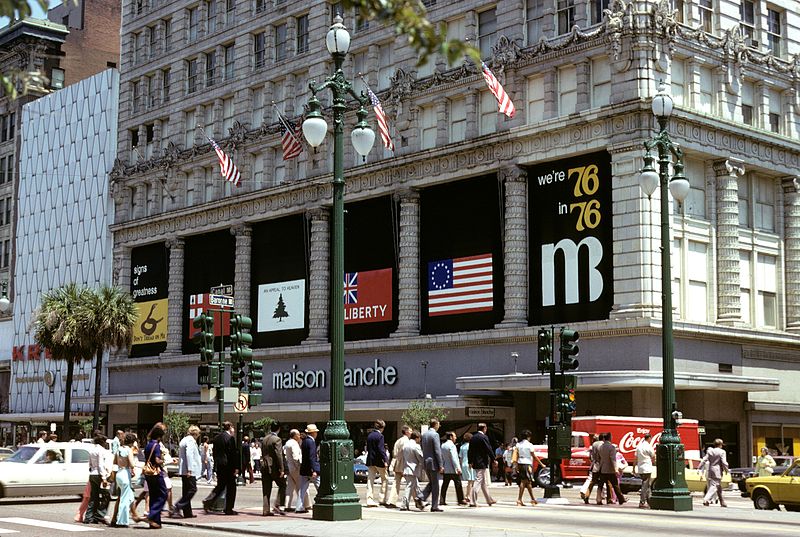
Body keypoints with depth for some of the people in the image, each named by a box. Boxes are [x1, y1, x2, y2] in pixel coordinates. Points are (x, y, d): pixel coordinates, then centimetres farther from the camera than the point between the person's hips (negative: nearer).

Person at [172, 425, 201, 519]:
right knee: (192, 489, -9)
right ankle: (176, 508, -14)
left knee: (186, 490, 11)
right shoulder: (190, 440, -12)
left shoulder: (184, 440, 19)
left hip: (183, 470, 10)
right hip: (189, 470, -10)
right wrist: (189, 470, -24)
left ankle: (187, 512, 12)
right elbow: (189, 455, -21)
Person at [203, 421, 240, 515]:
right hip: (229, 465, -7)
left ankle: (208, 501, -2)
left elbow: (215, 452, 12)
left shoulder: (216, 438, 9)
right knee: (230, 487, 4)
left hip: (219, 465, 7)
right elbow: (234, 453, -14)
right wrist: (236, 467, -11)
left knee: (220, 485, 16)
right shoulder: (230, 438, -12)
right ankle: (228, 509, 6)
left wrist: (216, 464, 17)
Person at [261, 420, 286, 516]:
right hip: (274, 467, -7)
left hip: (265, 466, 7)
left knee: (266, 489, 8)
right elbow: (279, 455, -16)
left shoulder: (264, 439, 11)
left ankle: (266, 510, 6)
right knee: (282, 486, 7)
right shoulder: (277, 439, -12)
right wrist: (282, 469, -15)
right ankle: (277, 505, -4)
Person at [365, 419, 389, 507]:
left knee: (370, 480, 5)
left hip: (370, 461, 6)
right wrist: (385, 460, -18)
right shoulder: (380, 436, -13)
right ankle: (383, 499, 7)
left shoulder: (369, 435, 9)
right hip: (379, 461, -6)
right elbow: (381, 450, -19)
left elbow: (368, 448, 14)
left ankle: (369, 500, 0)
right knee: (384, 480, 8)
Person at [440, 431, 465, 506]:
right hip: (453, 469, -7)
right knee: (458, 485, 1)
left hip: (446, 469, 7)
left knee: (444, 485, 6)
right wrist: (457, 468, -19)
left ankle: (442, 500, 2)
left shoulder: (443, 446, 11)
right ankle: (461, 500, 4)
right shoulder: (451, 445, -13)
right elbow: (454, 458, -19)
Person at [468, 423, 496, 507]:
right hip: (483, 463, -8)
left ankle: (489, 500, 28)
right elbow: (489, 449, -14)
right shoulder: (484, 437, -13)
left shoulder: (472, 438, 9)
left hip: (475, 463, 8)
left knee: (484, 483, 17)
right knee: (478, 482, -7)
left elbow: (470, 451, 12)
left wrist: (470, 462, 18)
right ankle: (473, 502, -9)